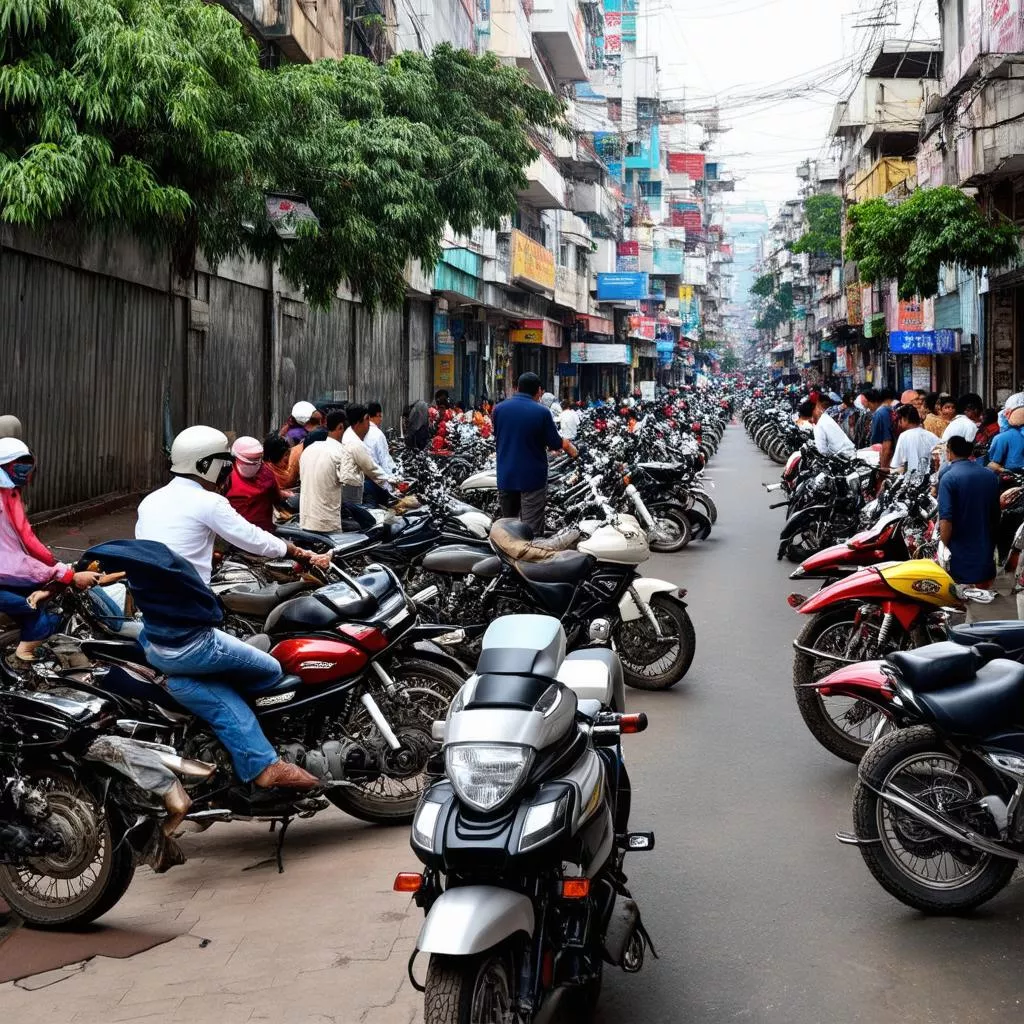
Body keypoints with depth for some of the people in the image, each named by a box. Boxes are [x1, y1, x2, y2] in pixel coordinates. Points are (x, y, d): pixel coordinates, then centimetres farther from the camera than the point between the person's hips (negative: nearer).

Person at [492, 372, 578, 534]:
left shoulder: (499, 408, -1)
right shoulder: (541, 412, -13)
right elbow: (556, 445, -7)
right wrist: (567, 443, 17)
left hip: (506, 477, 4)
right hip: (532, 477, -4)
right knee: (531, 529, -2)